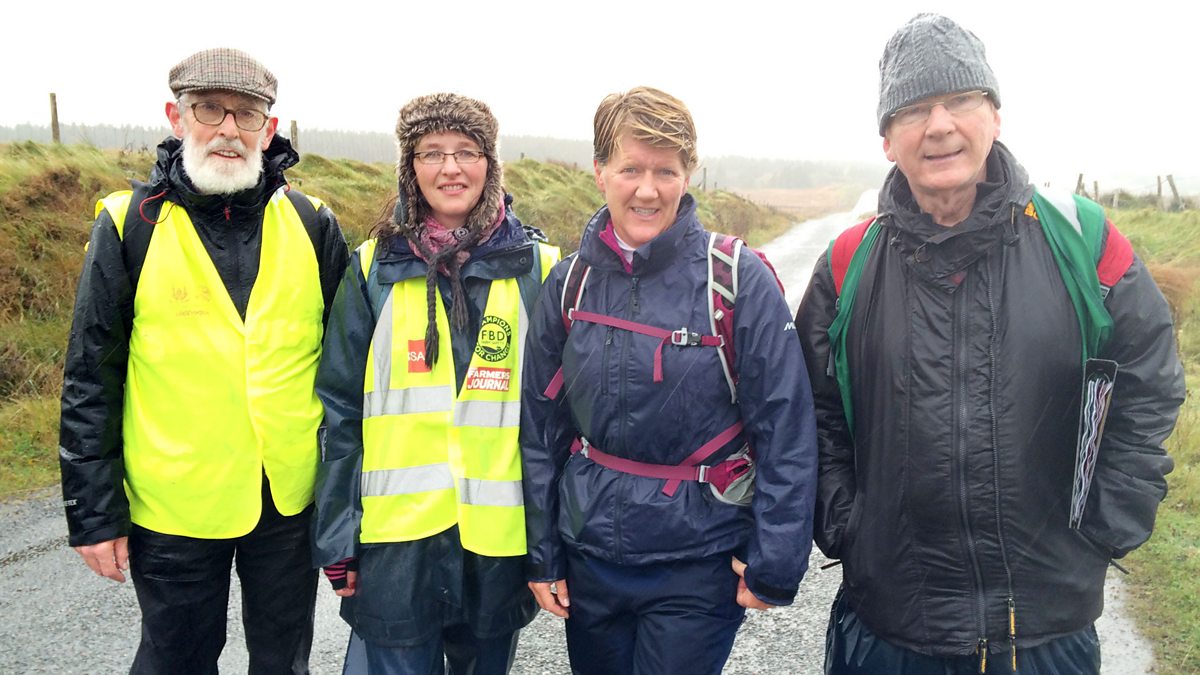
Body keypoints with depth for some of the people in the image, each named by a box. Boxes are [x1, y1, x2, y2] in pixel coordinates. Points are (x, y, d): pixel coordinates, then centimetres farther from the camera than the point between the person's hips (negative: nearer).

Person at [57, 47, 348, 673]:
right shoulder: (130, 226, -6)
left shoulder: (312, 225, -1)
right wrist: (93, 513, -4)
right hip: (172, 507, -1)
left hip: (294, 502, 2)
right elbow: (90, 381, -4)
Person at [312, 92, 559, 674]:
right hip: (393, 538, 0)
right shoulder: (374, 267, 2)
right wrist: (336, 537, -1)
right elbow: (340, 408, 2)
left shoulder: (538, 268, 1)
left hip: (499, 537, 1)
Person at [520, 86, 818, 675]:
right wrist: (541, 555, 6)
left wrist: (774, 563, -10)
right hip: (588, 555, 4)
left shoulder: (739, 281, -12)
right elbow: (540, 428, 4)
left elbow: (786, 432, -11)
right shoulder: (569, 283, -1)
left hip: (698, 564, -3)